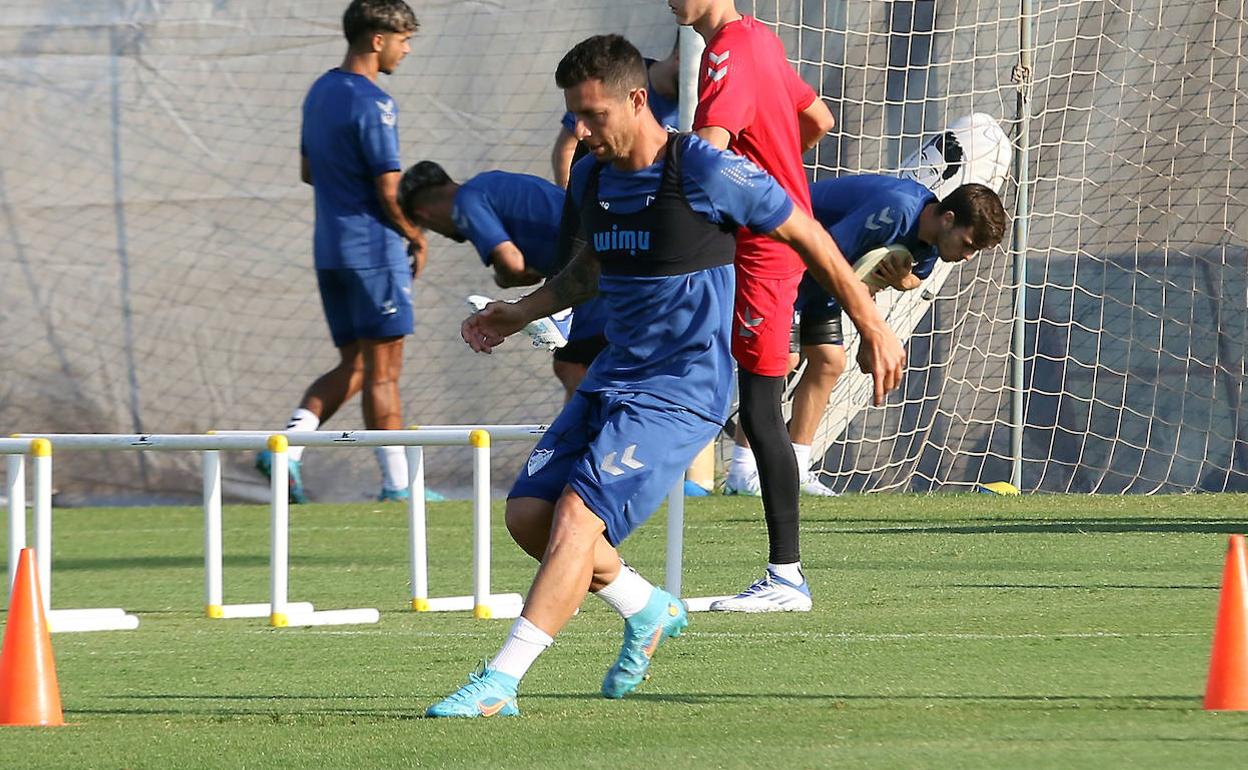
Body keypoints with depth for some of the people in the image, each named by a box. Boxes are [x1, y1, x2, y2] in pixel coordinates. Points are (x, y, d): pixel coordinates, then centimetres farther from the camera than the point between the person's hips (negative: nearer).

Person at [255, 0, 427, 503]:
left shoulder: (320, 93, 12)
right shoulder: (371, 104, -16)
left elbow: (309, 170, 22)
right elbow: (390, 191, -17)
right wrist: (416, 238, -2)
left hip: (329, 249, 8)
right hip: (374, 251, -8)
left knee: (352, 367, 13)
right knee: (382, 371, -2)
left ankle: (286, 447, -4)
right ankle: (396, 485, 3)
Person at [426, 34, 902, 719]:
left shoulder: (706, 171, -15)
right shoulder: (591, 177, 7)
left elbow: (809, 238, -4)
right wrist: (521, 313, 17)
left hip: (682, 392, -8)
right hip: (612, 378, 8)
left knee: (577, 515, -21)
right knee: (527, 514, -3)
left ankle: (498, 684, -23)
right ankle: (649, 612, 21)